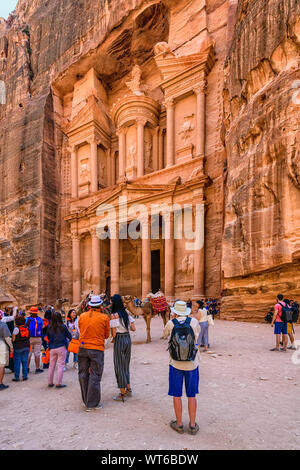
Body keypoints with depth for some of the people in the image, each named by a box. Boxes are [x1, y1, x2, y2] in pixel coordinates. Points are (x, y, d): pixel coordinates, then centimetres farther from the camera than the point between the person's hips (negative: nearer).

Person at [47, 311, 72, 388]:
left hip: (52, 348, 4)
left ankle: (50, 382, 23)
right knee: (60, 365, 3)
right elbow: (69, 336, 1)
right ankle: (59, 383, 4)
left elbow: (48, 337, 11)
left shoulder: (49, 327, -3)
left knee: (52, 365, 14)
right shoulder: (63, 326, -10)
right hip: (61, 347, -3)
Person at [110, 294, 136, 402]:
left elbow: (114, 334, -15)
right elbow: (133, 328, 4)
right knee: (126, 365, 20)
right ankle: (128, 389, 30)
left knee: (119, 366, 5)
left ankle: (122, 394, 13)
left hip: (119, 340, -7)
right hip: (128, 339, 7)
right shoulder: (126, 313, 4)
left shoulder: (114, 315, -14)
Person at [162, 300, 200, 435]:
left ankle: (179, 424, 24)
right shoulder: (194, 321, -8)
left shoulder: (171, 323, -10)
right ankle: (192, 425, 23)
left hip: (176, 364, -1)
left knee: (177, 395, 13)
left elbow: (164, 334, 11)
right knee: (191, 395, 14)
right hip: (192, 363, 1)